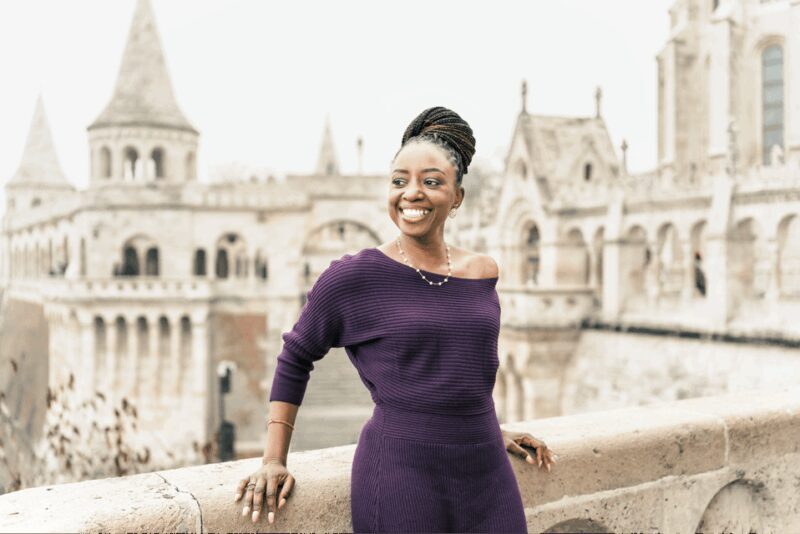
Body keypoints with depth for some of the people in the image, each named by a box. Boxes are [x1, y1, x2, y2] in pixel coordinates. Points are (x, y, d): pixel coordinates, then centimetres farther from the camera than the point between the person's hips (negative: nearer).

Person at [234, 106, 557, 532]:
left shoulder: (483, 273, 4)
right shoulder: (354, 276, -9)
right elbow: (295, 359, 1)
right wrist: (274, 461, -2)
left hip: (488, 477, 5)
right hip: (401, 478, -4)